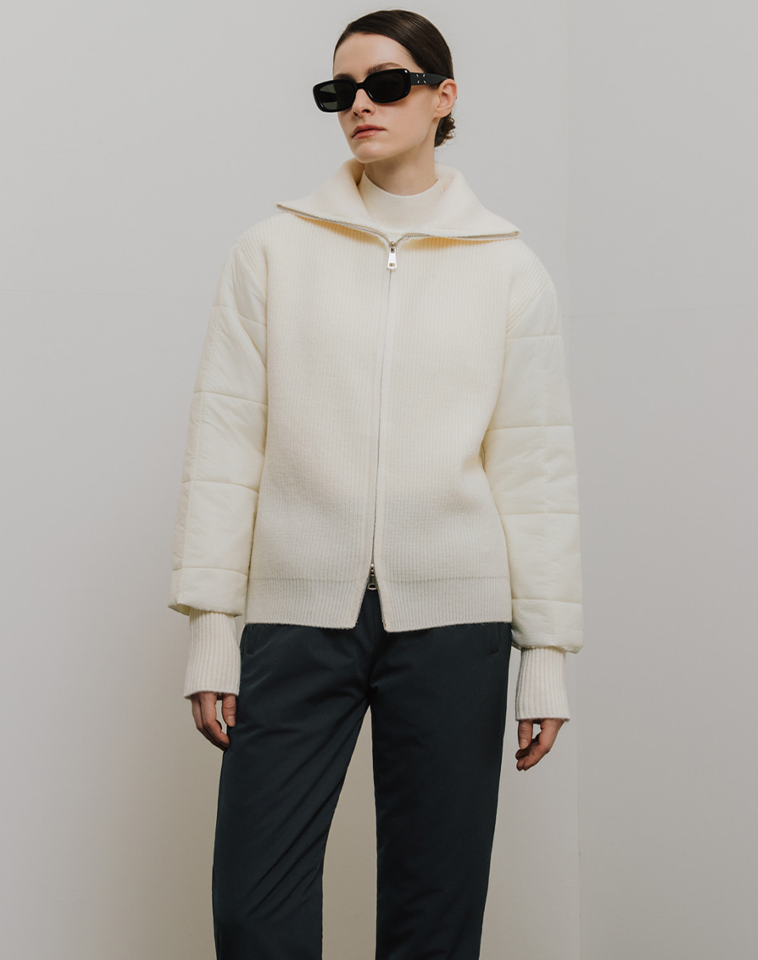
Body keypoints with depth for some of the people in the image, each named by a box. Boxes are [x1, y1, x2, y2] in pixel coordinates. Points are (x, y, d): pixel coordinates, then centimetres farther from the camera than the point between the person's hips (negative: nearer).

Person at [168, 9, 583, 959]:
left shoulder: (507, 268, 6)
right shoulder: (273, 250, 5)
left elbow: (537, 467, 4)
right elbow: (223, 443, 3)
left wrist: (546, 652, 1)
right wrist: (210, 629, -2)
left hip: (451, 620, 0)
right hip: (298, 614, 0)